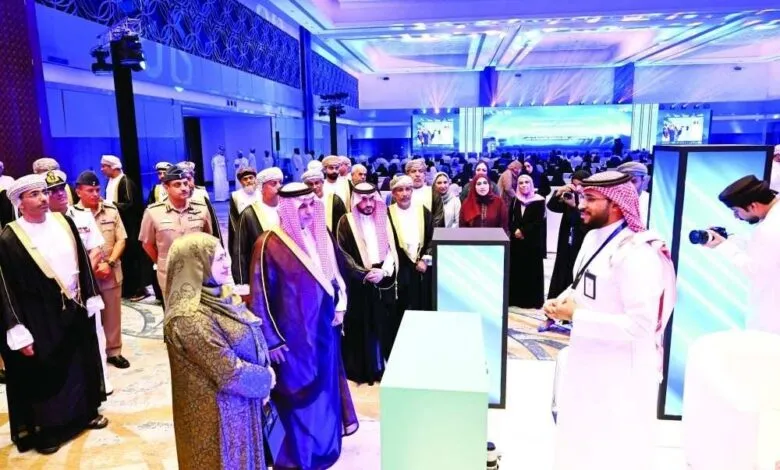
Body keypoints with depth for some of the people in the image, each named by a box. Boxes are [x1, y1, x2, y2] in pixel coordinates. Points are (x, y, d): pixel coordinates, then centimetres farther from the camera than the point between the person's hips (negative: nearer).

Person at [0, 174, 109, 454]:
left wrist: (92, 297, 7)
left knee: (82, 363, 17)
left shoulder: (63, 223, 1)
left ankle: (86, 412, 37)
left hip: (75, 310, 5)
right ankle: (45, 430, 28)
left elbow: (82, 261, 9)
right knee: (45, 374, 9)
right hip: (40, 319, -5)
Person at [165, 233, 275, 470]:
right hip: (219, 413, -8)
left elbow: (254, 342, 7)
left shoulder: (219, 295, -1)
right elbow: (230, 373, -25)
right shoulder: (190, 318, -28)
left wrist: (265, 373, -7)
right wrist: (265, 379, -10)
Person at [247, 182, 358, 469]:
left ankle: (323, 444, 41)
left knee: (325, 387, 20)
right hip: (294, 332, -7)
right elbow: (260, 295, -15)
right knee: (298, 392, 6)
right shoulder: (270, 244, -18)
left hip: (324, 326, 7)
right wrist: (271, 339, -13)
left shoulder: (320, 235, 2)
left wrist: (339, 305, 3)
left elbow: (333, 273, 15)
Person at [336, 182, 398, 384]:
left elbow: (392, 249, 6)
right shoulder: (346, 222, -3)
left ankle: (382, 367, 23)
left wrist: (383, 271, -11)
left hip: (384, 282, 4)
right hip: (358, 284, -3)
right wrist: (364, 274, -16)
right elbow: (343, 255, -9)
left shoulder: (383, 220, 9)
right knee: (360, 327, 2)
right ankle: (360, 370, 15)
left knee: (383, 325, 9)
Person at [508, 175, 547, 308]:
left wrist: (523, 231, -14)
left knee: (532, 270, 1)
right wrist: (515, 231, -12)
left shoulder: (539, 201, -3)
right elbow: (510, 220, 5)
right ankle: (516, 299, 14)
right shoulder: (514, 201, 8)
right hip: (516, 241, 3)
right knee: (516, 270, 5)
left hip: (533, 242, -3)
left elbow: (539, 222, -10)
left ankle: (532, 300, 10)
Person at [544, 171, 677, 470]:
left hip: (621, 370, -8)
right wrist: (561, 300, -4)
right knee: (579, 439, 26)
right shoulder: (593, 237, 3)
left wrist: (575, 316, -24)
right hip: (587, 360, 8)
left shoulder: (637, 253, -25)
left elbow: (641, 325, -30)